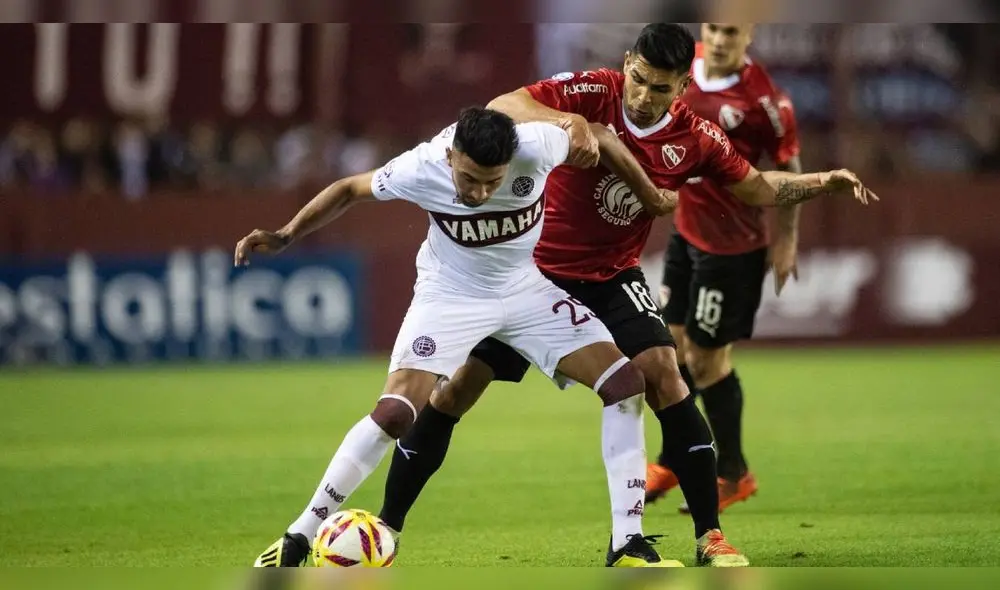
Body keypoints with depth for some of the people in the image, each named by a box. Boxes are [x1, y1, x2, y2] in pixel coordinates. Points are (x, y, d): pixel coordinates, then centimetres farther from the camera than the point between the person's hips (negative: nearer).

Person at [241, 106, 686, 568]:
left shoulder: (536, 147, -29)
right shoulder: (421, 169, -28)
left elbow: (598, 140, -7)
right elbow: (350, 190, -9)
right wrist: (284, 236, -17)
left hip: (528, 289, 3)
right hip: (450, 296, -2)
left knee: (626, 382, -11)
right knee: (395, 412, -22)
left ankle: (626, 545, -4)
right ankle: (298, 539, -10)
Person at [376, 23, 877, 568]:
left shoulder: (695, 138, -8)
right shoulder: (591, 92, -17)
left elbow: (759, 189, 6)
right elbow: (500, 108, -26)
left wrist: (826, 182, -8)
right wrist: (563, 121, -42)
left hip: (611, 277, 2)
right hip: (533, 268, -1)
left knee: (662, 375, -19)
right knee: (458, 388, -3)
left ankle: (710, 537, -11)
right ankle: (386, 524, 10)